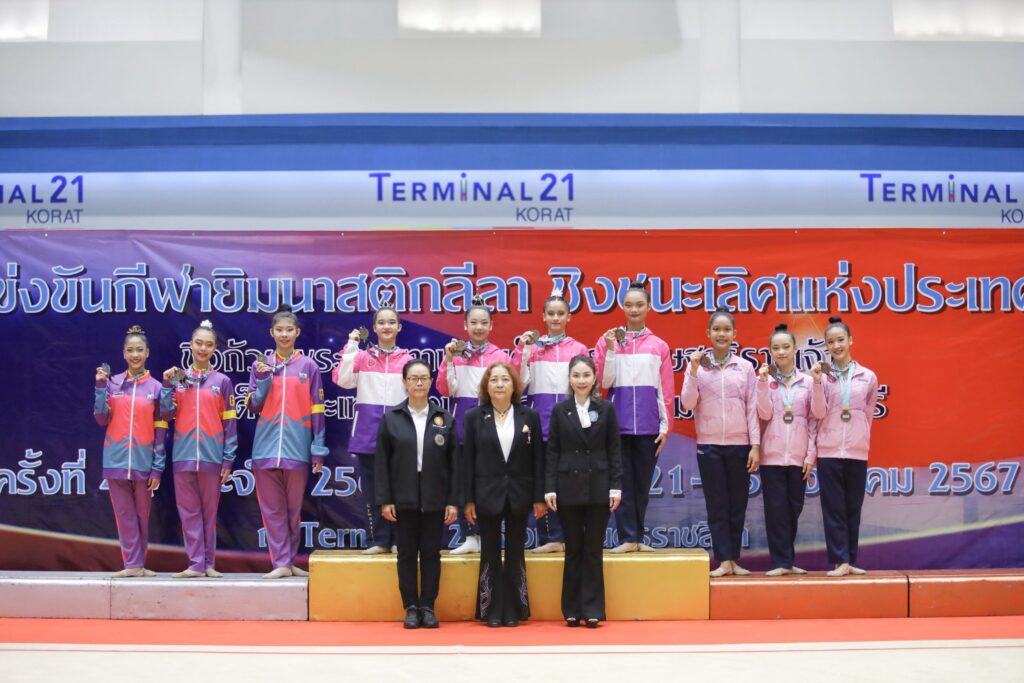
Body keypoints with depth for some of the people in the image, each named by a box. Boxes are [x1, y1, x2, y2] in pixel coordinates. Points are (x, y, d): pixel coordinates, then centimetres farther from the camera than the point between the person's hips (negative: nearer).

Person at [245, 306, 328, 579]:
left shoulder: (308, 366, 3)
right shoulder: (261, 365, 8)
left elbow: (317, 411, 2)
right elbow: (253, 406, 7)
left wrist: (319, 450, -2)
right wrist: (263, 380, -8)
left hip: (297, 448, -1)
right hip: (267, 447, 1)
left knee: (294, 508, 6)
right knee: (272, 508, 1)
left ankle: (290, 560, 18)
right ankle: (281, 563, 5)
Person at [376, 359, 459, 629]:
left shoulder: (445, 418, 4)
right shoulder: (391, 417, 1)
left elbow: (454, 462, 2)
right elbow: (382, 462, 0)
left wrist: (454, 501, -3)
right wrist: (384, 500, -6)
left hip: (435, 499, 1)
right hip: (404, 498, 0)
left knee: (431, 553, 5)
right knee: (407, 553, 5)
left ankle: (428, 607, 14)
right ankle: (411, 607, 13)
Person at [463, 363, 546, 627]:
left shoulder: (530, 416, 2)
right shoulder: (474, 416, 0)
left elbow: (538, 459, 2)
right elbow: (468, 460, -1)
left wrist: (539, 497, -2)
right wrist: (468, 500, -5)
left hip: (518, 495, 1)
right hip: (487, 494, -1)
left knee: (516, 554, 8)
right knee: (490, 554, 6)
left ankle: (513, 611, 15)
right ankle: (491, 611, 14)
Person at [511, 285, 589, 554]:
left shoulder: (578, 349, 7)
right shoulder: (533, 347, 6)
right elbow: (517, 382, -3)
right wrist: (521, 349, -8)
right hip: (540, 421, 0)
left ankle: (566, 536, 10)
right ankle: (549, 537, 8)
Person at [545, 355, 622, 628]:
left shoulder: (606, 409, 4)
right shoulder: (560, 410, 4)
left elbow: (615, 450, 2)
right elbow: (552, 452, 3)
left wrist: (616, 486, -5)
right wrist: (549, 488, -4)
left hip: (598, 487, 0)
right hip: (569, 487, 0)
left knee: (594, 549, 4)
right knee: (573, 549, 6)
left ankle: (593, 609, 10)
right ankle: (572, 610, 13)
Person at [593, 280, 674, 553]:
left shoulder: (659, 346, 7)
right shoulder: (607, 340, 5)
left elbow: (666, 390, 7)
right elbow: (604, 382, -1)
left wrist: (666, 426, 3)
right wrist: (610, 349, -11)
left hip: (648, 425, 1)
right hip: (619, 422, -1)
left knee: (643, 482, 6)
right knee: (623, 481, 0)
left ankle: (638, 537, 15)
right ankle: (627, 538, 5)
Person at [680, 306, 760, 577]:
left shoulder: (745, 367, 4)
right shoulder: (698, 365, 2)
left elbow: (752, 408, 3)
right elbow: (687, 405, -3)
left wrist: (755, 445, -2)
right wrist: (694, 371, -14)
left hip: (739, 444, 1)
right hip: (709, 445, -1)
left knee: (738, 504, 6)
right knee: (716, 504, 2)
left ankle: (734, 558, 15)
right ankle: (724, 560, 6)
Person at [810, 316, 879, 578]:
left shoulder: (868, 377, 4)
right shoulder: (822, 375, 0)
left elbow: (869, 413, 13)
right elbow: (818, 413, -6)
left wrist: (859, 436, 8)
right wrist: (817, 383, -15)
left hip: (858, 452, 1)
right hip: (829, 451, -1)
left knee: (853, 508, 7)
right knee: (833, 508, -1)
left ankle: (850, 561, 14)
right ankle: (840, 561, 3)